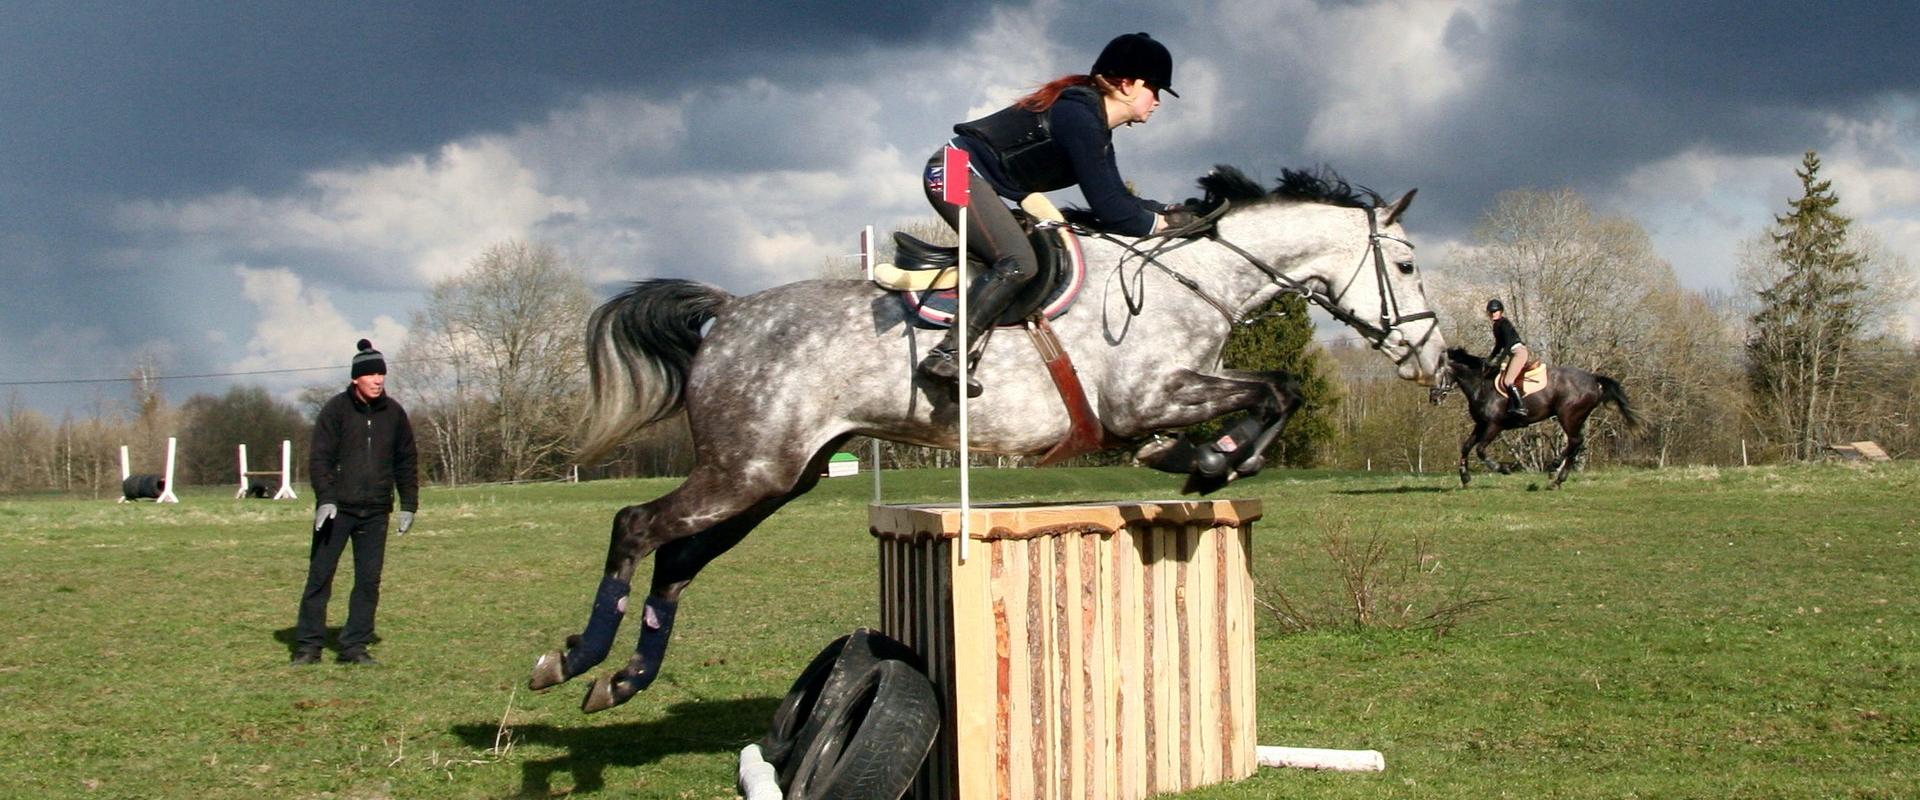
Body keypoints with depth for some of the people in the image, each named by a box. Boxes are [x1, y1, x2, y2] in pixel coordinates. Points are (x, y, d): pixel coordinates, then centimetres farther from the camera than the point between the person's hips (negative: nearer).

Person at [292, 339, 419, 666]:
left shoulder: (394, 413, 8)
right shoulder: (336, 409, -3)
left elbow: (406, 463, 16)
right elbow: (319, 457, -6)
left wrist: (409, 504, 10)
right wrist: (325, 498, -17)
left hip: (375, 511, 3)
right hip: (336, 508, -3)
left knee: (369, 580, 2)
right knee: (320, 575, -1)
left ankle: (355, 645, 9)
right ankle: (308, 644, 6)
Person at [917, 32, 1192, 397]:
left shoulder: (1096, 126, 13)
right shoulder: (1079, 117, -19)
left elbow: (1116, 198, 17)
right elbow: (1108, 210, -21)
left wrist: (1168, 212, 5)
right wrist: (1159, 223, -7)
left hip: (963, 177, 11)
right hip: (956, 172, -11)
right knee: (1019, 262, -23)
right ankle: (945, 354, -26)